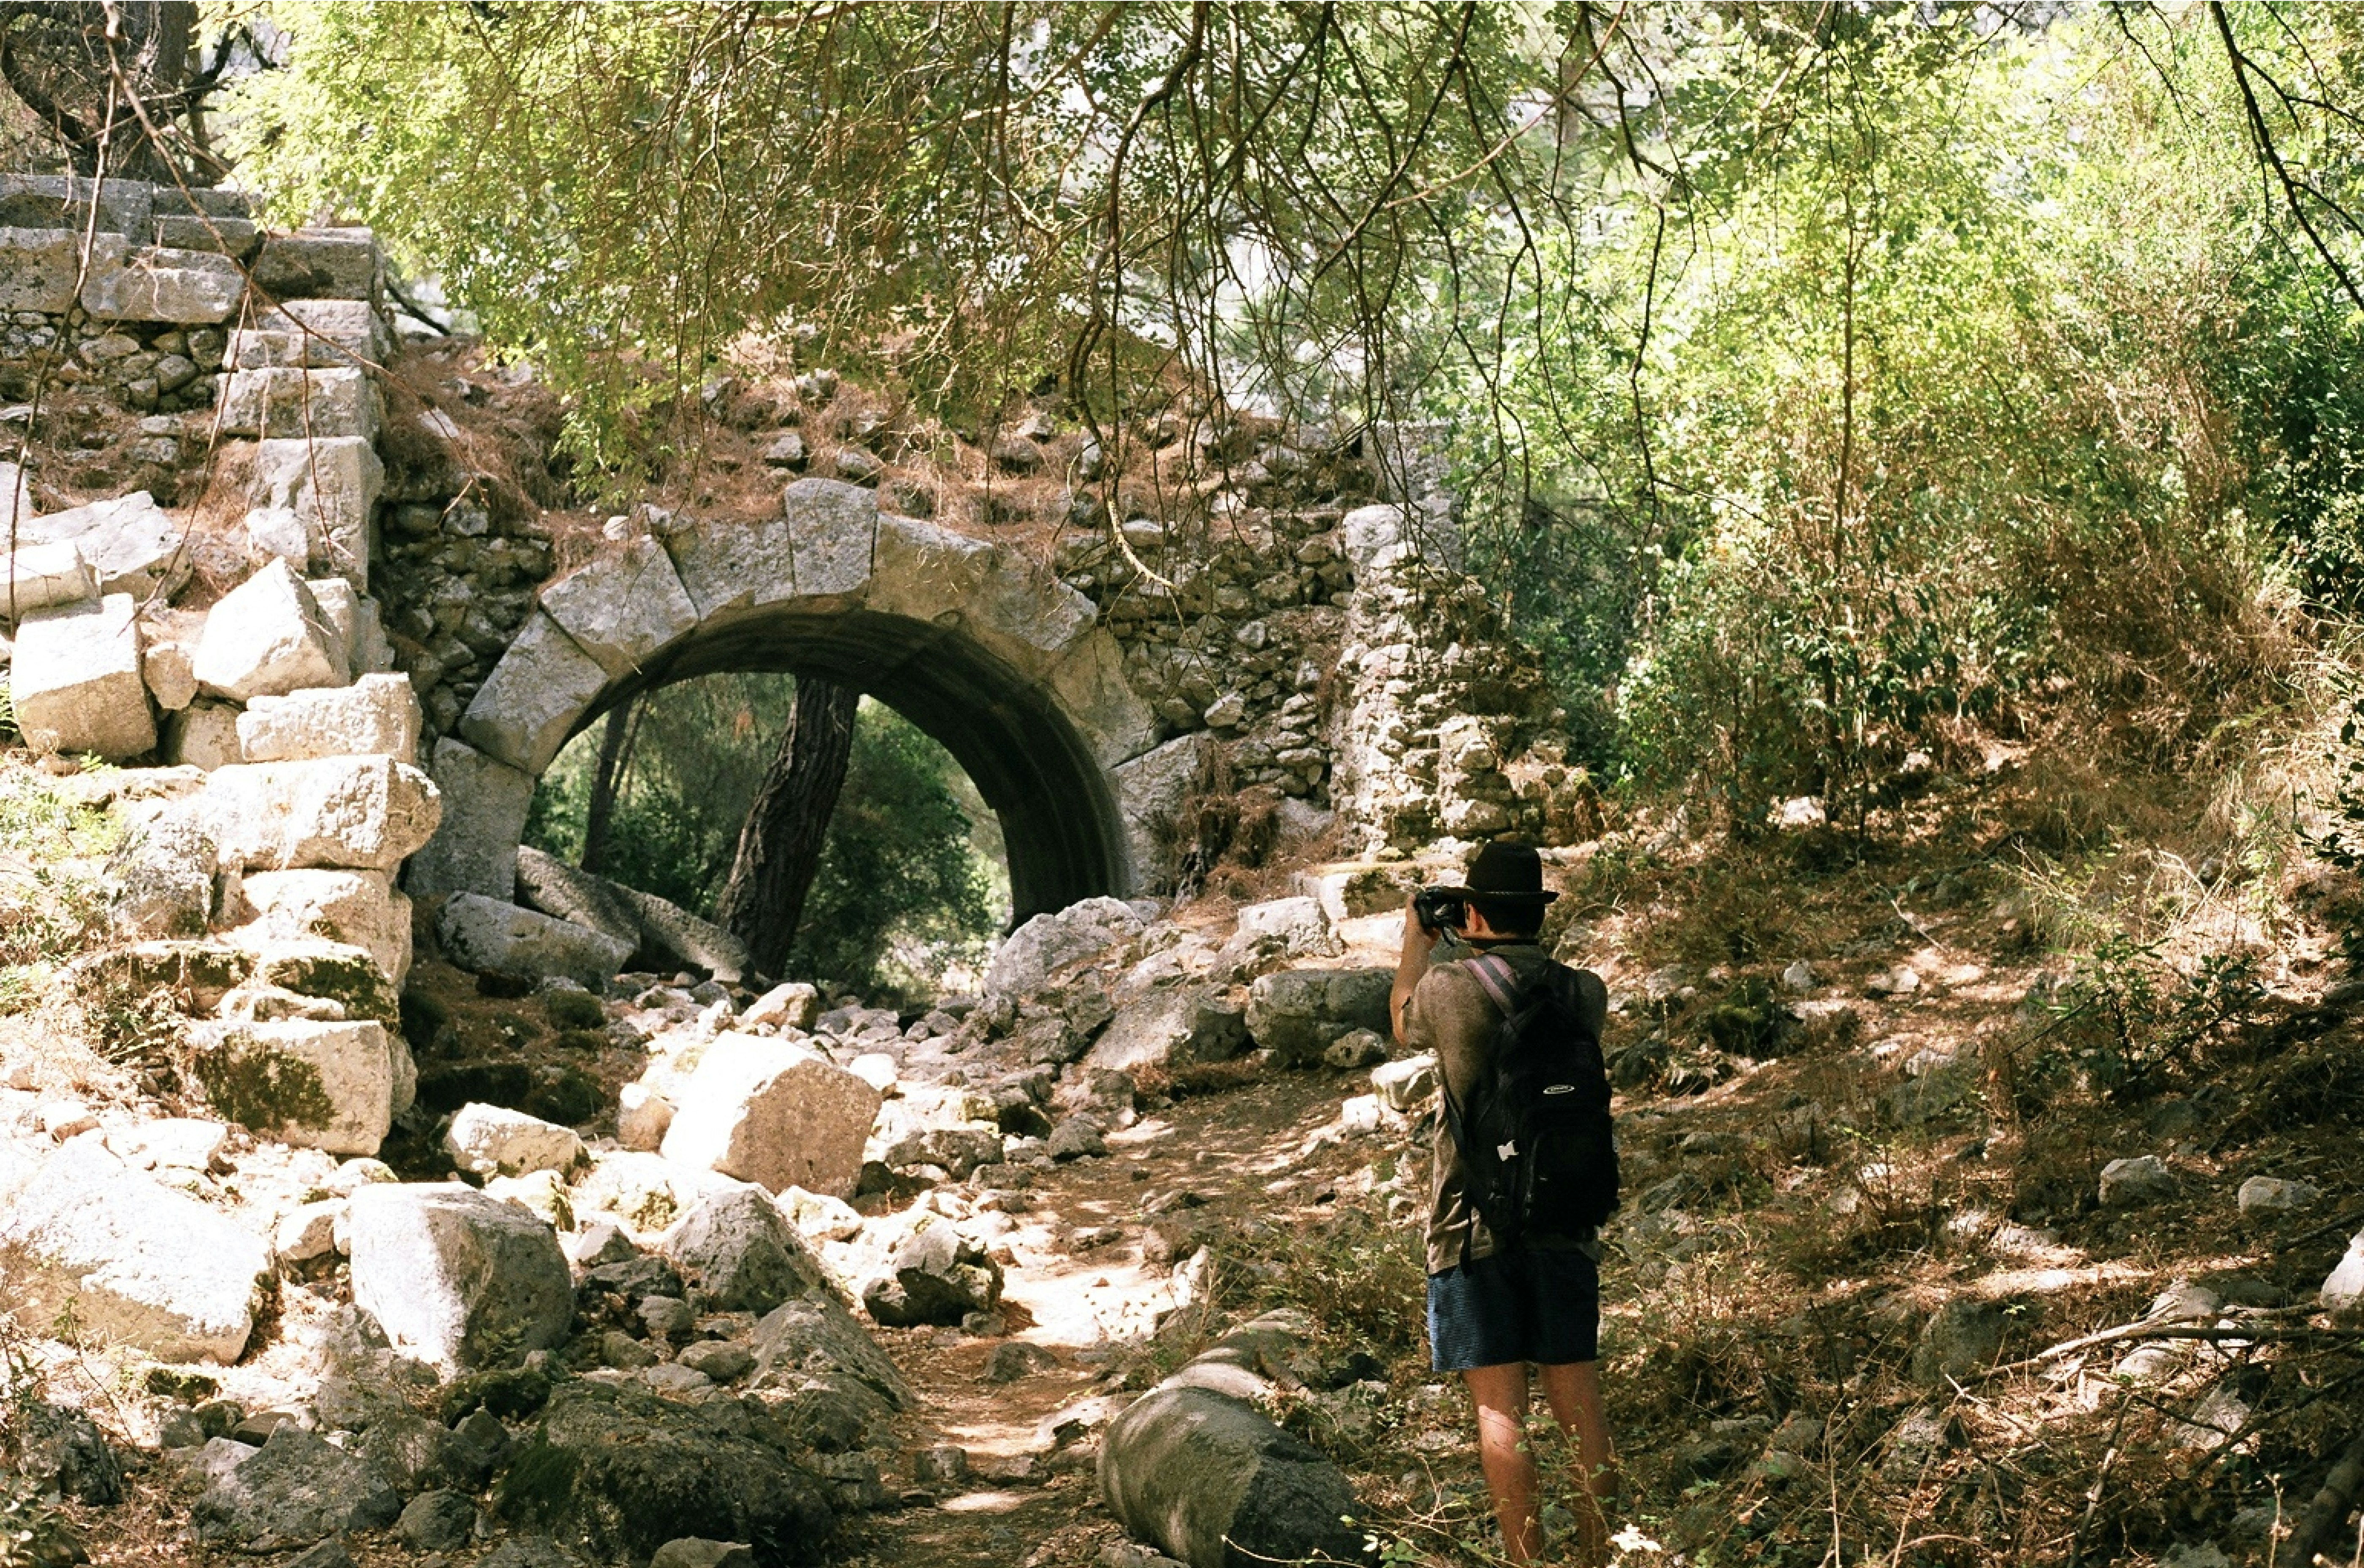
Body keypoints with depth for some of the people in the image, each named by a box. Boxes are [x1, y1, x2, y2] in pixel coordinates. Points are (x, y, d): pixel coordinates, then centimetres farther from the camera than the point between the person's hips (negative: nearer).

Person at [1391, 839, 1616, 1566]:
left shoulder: (1450, 988, -9)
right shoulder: (1584, 993, -1)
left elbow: (1403, 1023, 14)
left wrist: (1415, 944, 28)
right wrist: (1483, 954, 29)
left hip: (1475, 1223, -3)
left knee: (1500, 1405, -1)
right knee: (1578, 1398, 8)